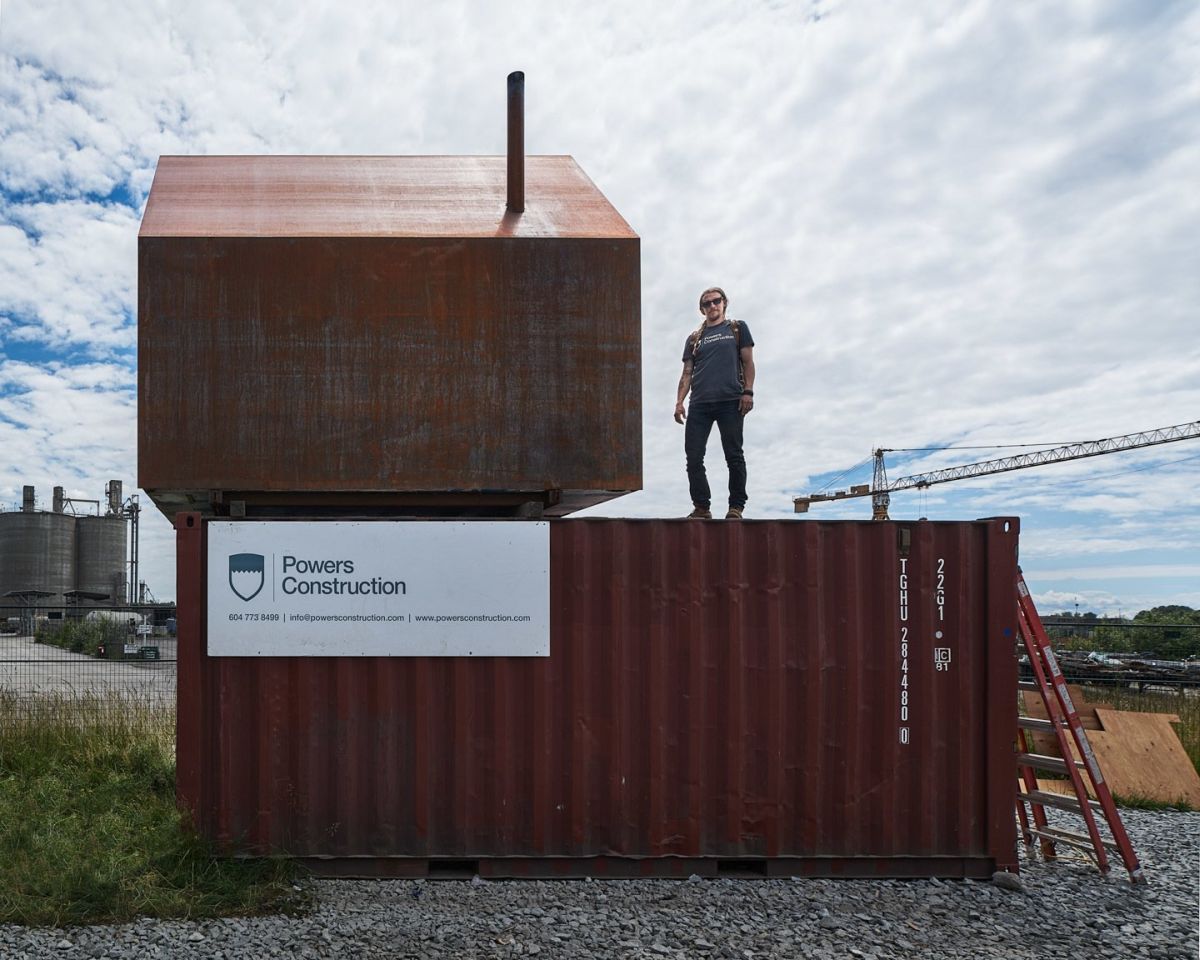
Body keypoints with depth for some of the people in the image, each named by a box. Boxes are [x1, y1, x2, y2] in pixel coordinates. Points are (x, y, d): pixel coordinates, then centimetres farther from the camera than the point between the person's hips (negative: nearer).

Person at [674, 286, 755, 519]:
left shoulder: (737, 328, 14)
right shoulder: (694, 338, 20)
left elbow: (748, 362, 7)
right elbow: (687, 373, 16)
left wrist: (748, 391, -6)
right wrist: (679, 402, 4)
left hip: (730, 402, -3)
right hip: (699, 404, 3)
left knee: (734, 456, -3)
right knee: (693, 457, -3)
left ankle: (736, 507, 5)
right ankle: (702, 507, 7)